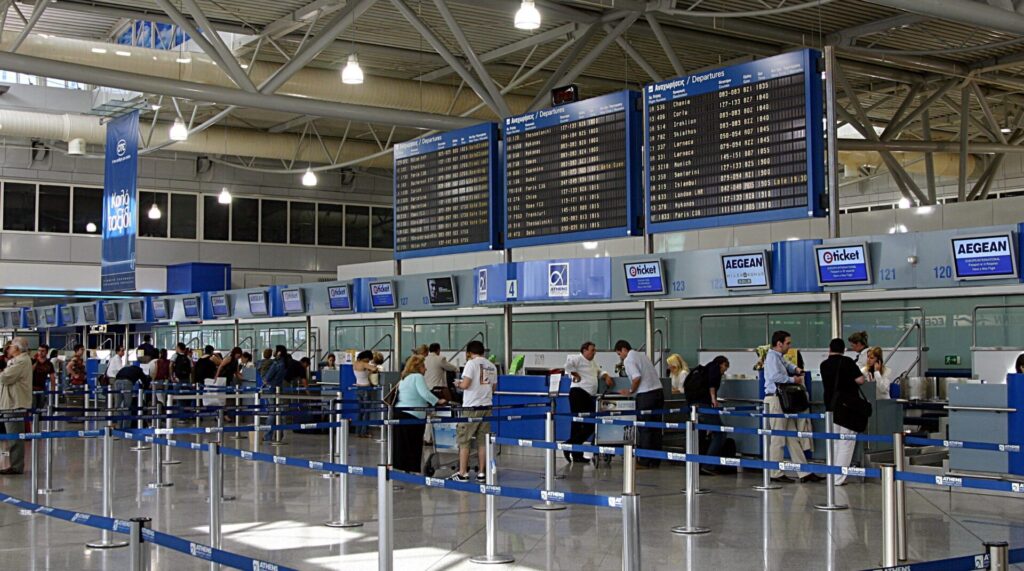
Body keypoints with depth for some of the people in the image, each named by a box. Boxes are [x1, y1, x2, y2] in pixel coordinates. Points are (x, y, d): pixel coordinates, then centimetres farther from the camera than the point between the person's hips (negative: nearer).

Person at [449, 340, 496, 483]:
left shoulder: (471, 363, -9)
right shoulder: (492, 366, 10)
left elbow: (465, 384, -17)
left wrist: (458, 384, 4)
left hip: (471, 408, -6)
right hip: (486, 407, 6)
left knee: (464, 441, 2)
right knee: (482, 441, 9)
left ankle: (462, 473, 3)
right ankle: (481, 473, 11)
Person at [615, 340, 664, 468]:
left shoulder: (628, 360, -5)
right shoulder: (643, 355, 20)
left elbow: (637, 377, -18)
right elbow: (656, 374, 18)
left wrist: (630, 391, -3)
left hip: (645, 395, -8)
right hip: (659, 390, 8)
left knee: (644, 430, -1)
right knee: (656, 429, 10)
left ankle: (644, 462, 1)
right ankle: (655, 461, 14)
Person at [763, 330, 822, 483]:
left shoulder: (779, 357, 18)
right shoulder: (772, 357, -12)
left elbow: (787, 365, 41)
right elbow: (776, 376, -28)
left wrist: (795, 369, 20)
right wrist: (793, 379, -14)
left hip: (784, 401, 10)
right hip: (776, 400, -10)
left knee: (793, 438, 9)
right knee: (778, 438, -4)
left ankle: (804, 473, 11)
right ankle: (776, 474, 3)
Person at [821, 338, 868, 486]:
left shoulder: (824, 365, 8)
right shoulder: (847, 362, -7)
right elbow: (860, 380, -12)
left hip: (831, 407, 5)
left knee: (834, 443, 14)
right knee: (846, 443, -2)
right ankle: (839, 478, -6)